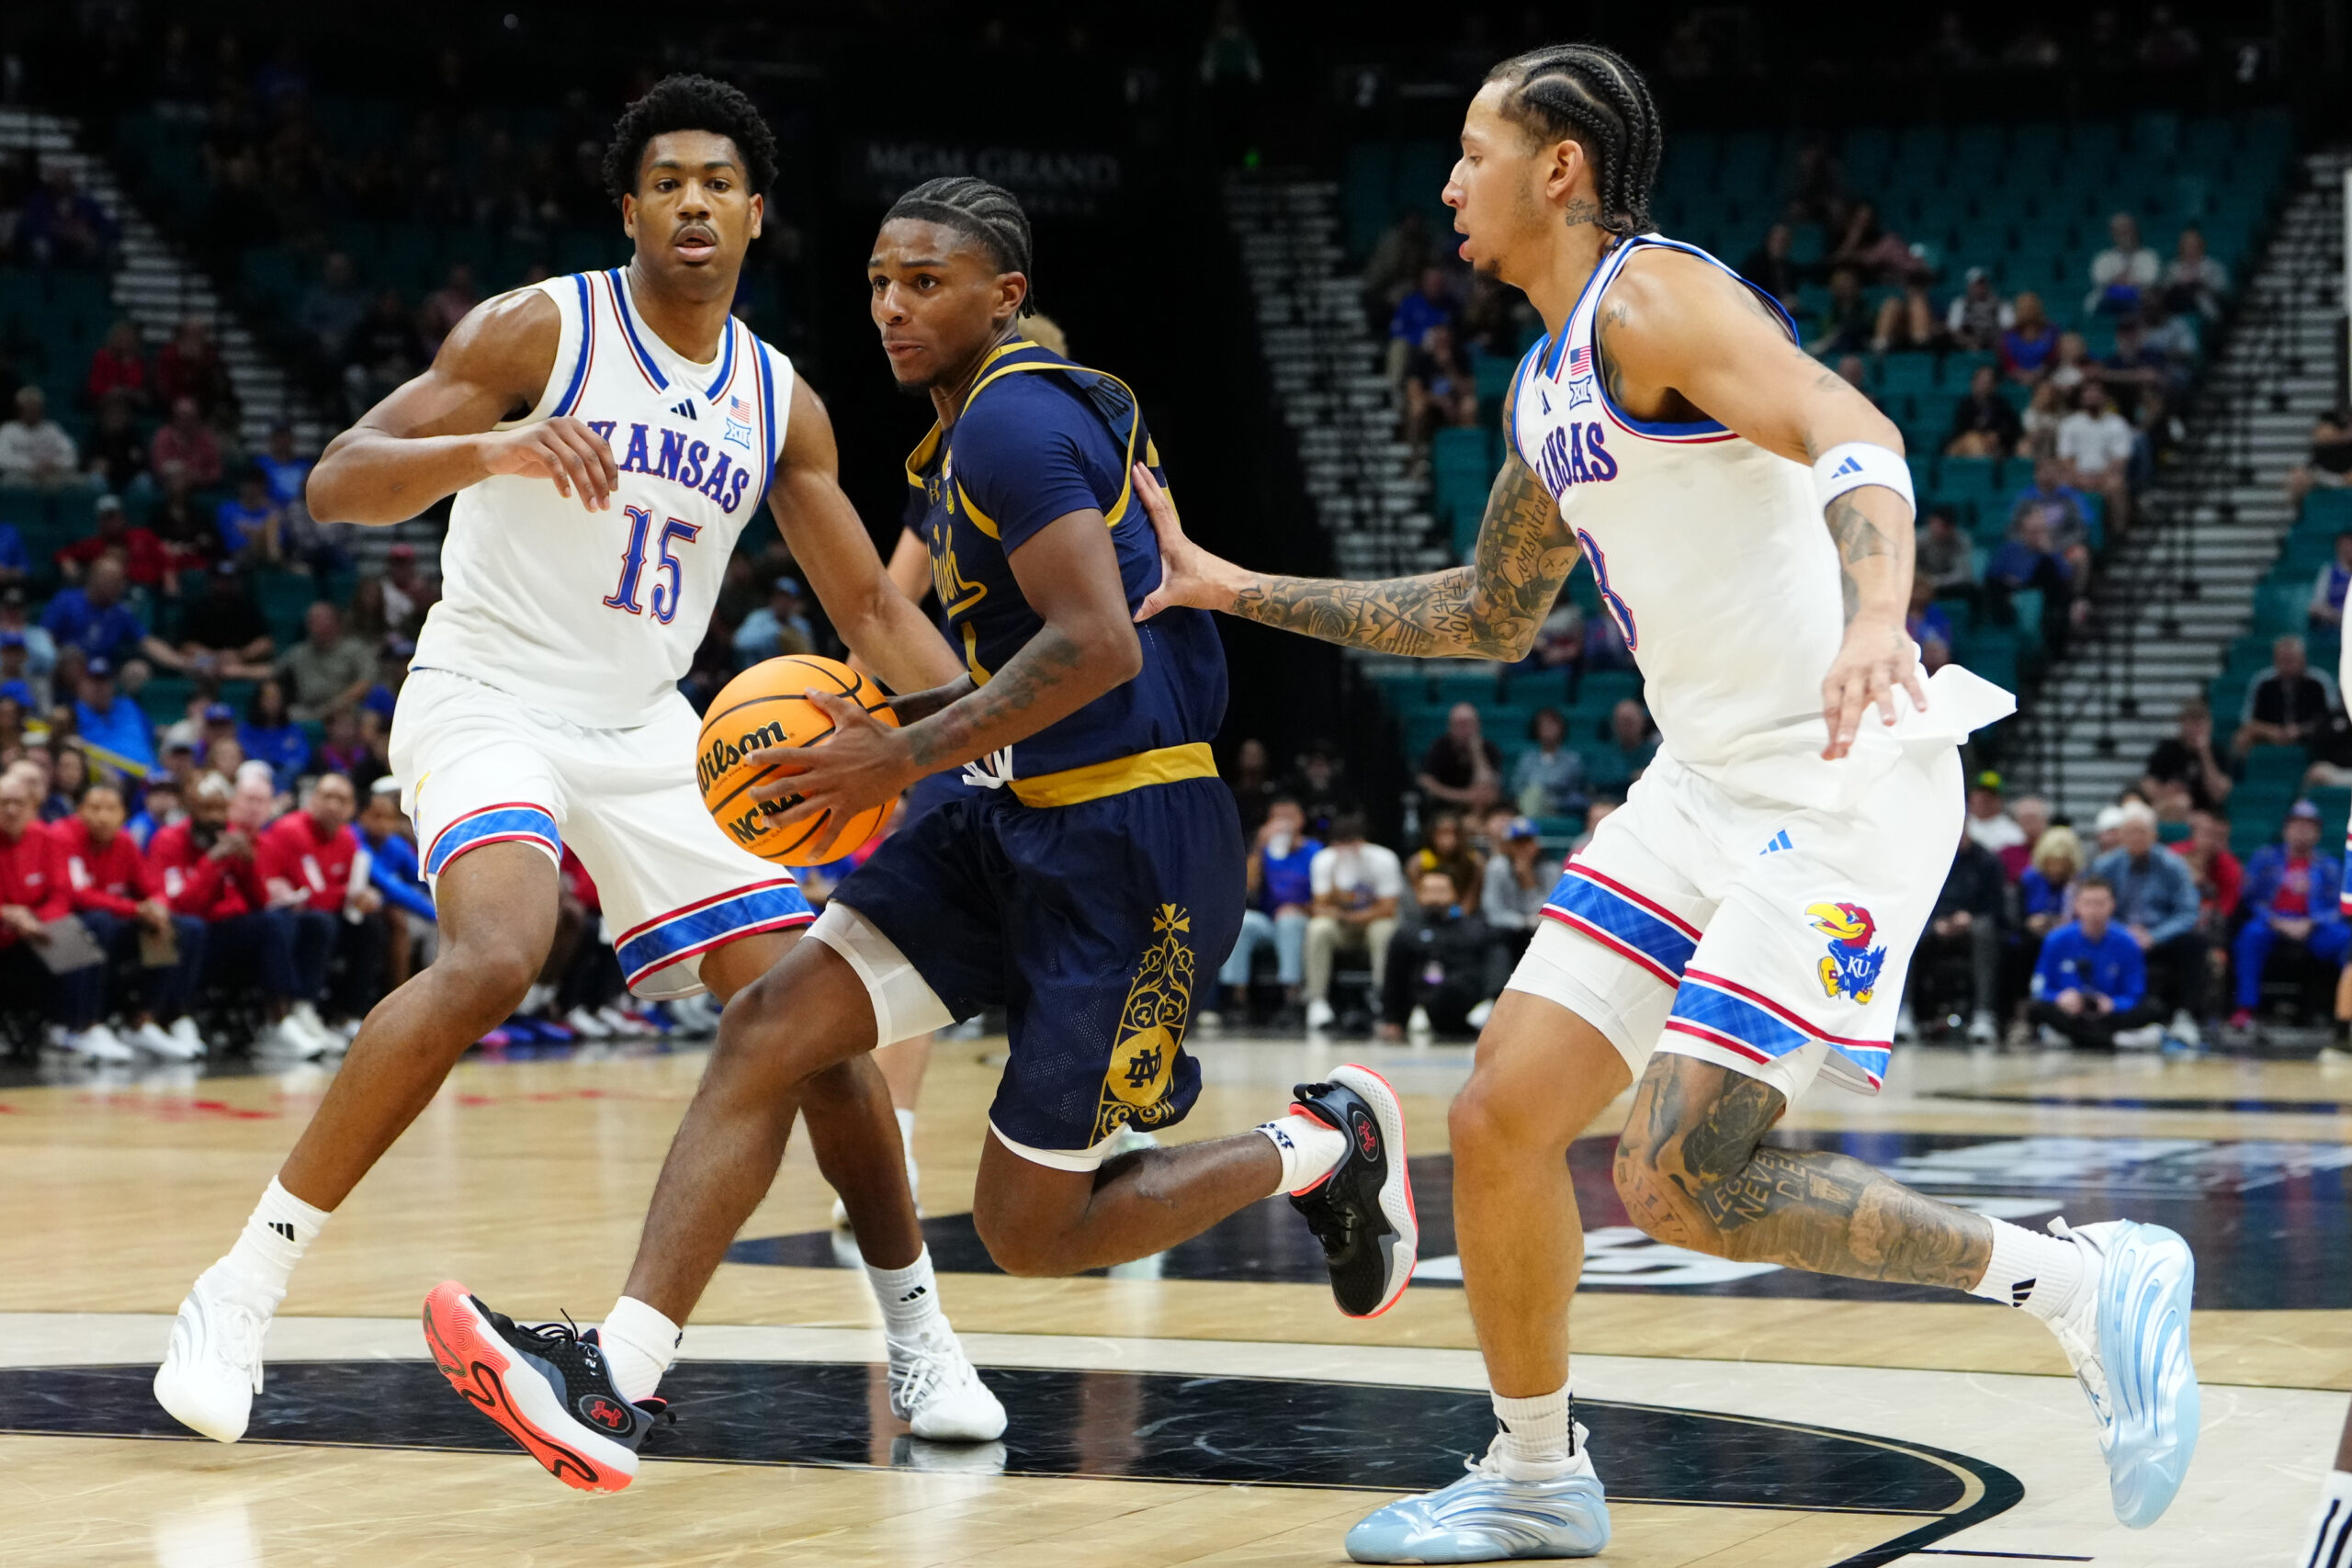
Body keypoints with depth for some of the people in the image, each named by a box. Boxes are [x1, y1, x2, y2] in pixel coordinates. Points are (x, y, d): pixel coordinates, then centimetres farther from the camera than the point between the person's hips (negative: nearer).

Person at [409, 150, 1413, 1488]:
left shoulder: (1011, 420, -14)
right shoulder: (1016, 418, 17)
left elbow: (1098, 647, -25)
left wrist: (910, 756, -23)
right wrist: (910, 715, 17)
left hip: (1125, 848, -10)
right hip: (1025, 821, 10)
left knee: (1032, 1229, -3)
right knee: (771, 1032, -5)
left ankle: (1330, 1147, 17)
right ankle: (618, 1379, -10)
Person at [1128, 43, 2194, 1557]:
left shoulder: (1654, 298, -12)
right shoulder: (1550, 385, 16)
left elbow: (1856, 439, -30)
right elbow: (1489, 613, 30)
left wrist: (1873, 621, -49)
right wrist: (1236, 590, 28)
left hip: (1844, 786, -9)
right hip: (1707, 783, 9)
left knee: (1684, 1184, -14)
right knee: (1501, 1114, 5)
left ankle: (2089, 1284, -1)